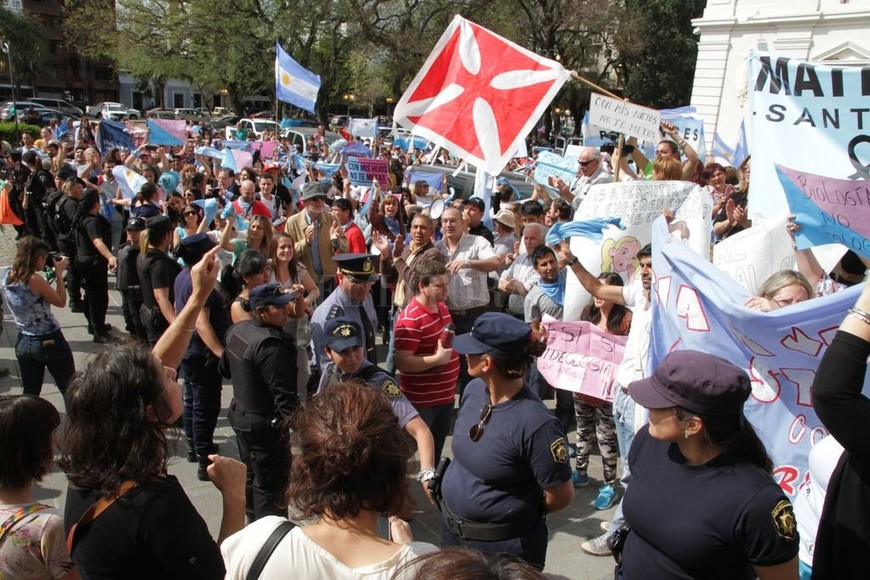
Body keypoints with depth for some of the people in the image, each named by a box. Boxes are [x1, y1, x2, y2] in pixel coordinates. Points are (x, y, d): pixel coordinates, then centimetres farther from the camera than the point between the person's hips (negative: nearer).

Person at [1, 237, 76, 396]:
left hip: (23, 343, 7)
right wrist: (59, 273, -6)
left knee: (29, 395, 16)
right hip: (49, 341, -7)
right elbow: (61, 302, -11)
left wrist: (52, 273, 7)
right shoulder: (35, 279, -22)